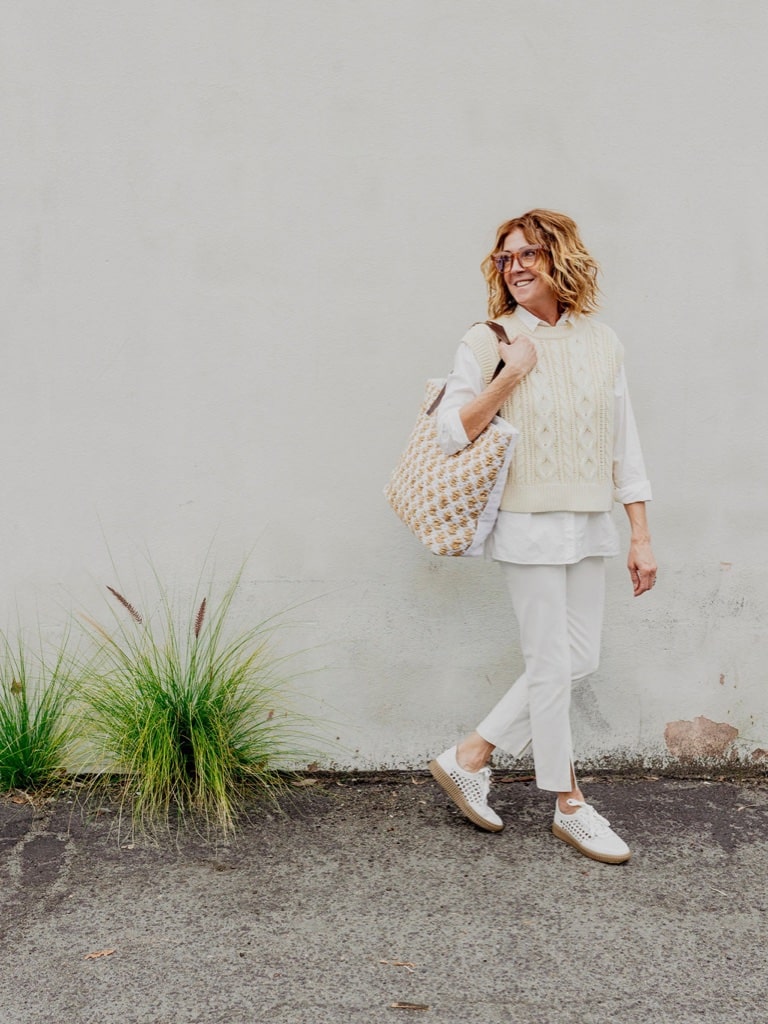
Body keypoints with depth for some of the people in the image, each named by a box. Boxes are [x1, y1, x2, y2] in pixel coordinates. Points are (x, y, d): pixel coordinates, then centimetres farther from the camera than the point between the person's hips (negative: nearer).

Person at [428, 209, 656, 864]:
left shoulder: (602, 344, 6)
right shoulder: (488, 343, -4)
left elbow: (624, 444, 8)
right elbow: (450, 435, -9)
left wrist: (641, 535, 6)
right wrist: (511, 374, -16)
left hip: (589, 525, 5)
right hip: (528, 523, -5)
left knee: (579, 661, 9)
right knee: (552, 666, 1)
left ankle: (469, 759, 22)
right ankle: (570, 806, 18)